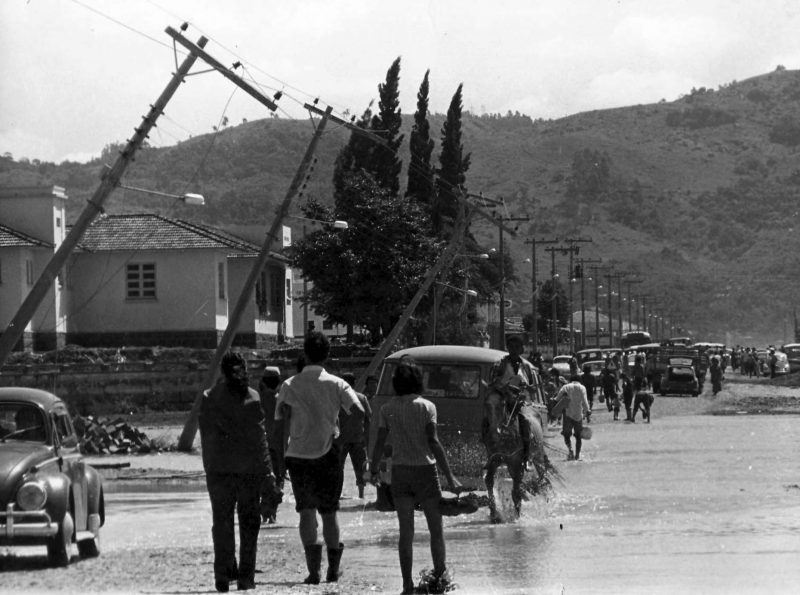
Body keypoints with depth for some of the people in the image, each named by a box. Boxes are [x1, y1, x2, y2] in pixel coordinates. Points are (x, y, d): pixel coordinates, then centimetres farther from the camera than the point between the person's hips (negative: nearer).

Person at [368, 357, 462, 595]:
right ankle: (440, 576, 14)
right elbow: (433, 442, -13)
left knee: (405, 532, 5)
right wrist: (450, 477, -13)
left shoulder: (387, 410, 1)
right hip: (425, 469, -3)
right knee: (436, 528, 10)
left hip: (400, 471, 3)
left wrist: (373, 470, 15)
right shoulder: (426, 407, -7)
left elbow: (380, 443, 0)